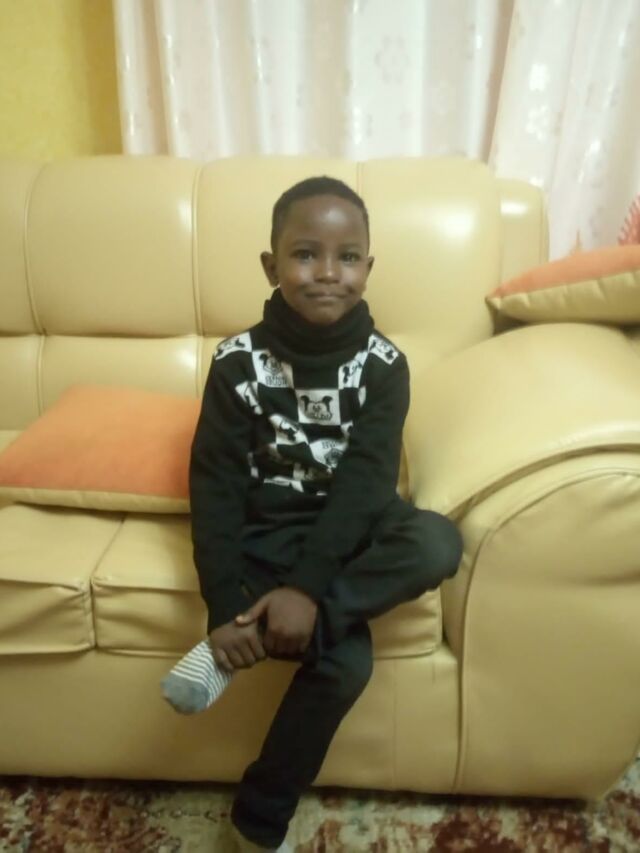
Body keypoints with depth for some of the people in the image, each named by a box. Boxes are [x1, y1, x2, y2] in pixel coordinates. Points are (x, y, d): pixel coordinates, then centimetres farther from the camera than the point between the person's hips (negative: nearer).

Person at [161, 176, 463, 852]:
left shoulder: (382, 364, -7)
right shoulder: (238, 362, -8)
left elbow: (366, 480, -17)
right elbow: (214, 484, -11)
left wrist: (307, 587, -30)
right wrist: (225, 606, -21)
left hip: (348, 530, 3)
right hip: (268, 535, -2)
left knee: (439, 543, -29)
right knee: (346, 658, -25)